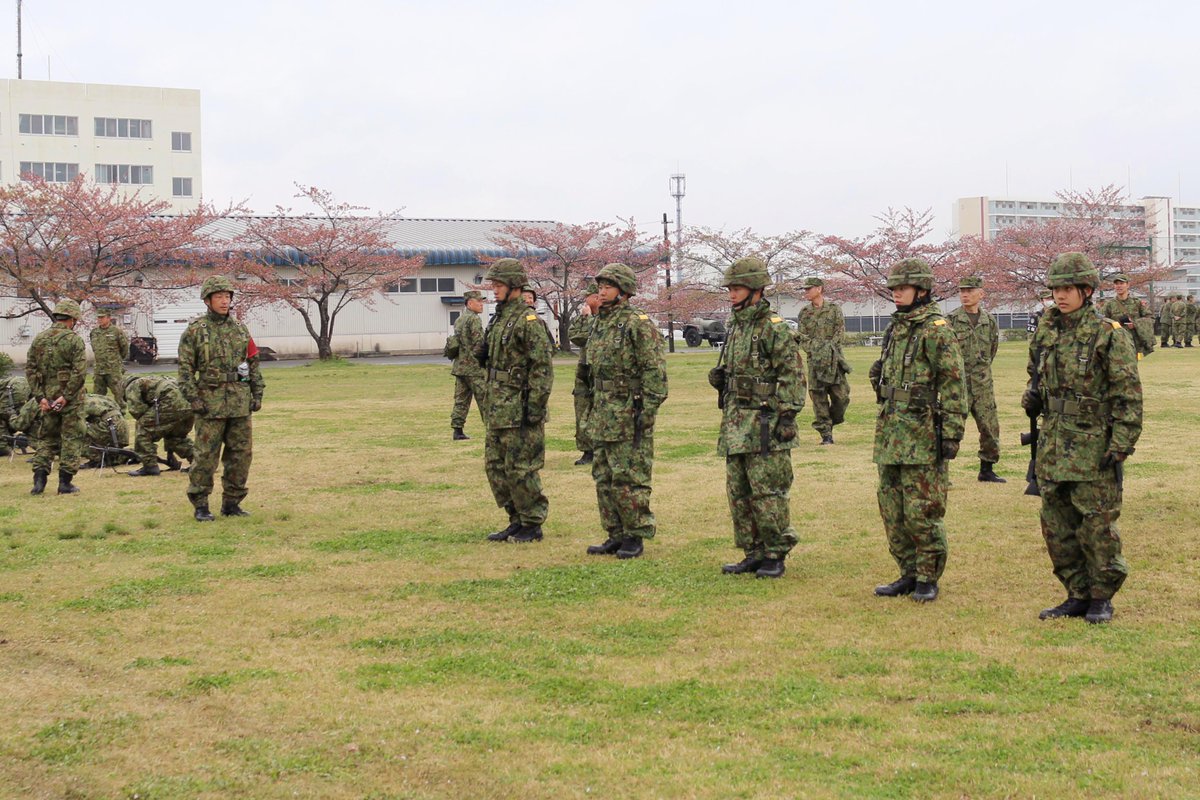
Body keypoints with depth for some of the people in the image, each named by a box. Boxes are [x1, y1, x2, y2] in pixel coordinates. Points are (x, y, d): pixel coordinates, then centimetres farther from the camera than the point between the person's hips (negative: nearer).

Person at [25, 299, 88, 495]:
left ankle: (39, 479, 5)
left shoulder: (38, 339, 6)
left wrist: (40, 396, 0)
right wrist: (66, 396, -15)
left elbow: (30, 370, 3)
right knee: (71, 439, 5)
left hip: (47, 399, 5)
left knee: (46, 438, 15)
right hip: (71, 399, -5)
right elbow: (80, 372, -18)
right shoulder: (74, 339, -10)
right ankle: (65, 482, 5)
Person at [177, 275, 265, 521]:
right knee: (206, 455, -2)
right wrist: (193, 399, -12)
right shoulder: (195, 331, -2)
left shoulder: (240, 329, 11)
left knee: (241, 454, 6)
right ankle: (200, 505, 7)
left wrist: (257, 395, 8)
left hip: (240, 401, 5)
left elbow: (253, 363, 15)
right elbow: (185, 368, -5)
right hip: (211, 400, -4)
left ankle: (232, 503, 16)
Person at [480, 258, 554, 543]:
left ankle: (533, 525, 7)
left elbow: (542, 368, -17)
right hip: (497, 410, 10)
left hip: (519, 410, -9)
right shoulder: (498, 319, 16)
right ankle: (517, 521, 21)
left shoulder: (528, 321, -13)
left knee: (520, 470, -4)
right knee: (495, 467, 12)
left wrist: (534, 408, -20)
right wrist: (489, 404, 21)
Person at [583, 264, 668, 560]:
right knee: (604, 478, 11)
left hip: (629, 413, -9)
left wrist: (648, 411, -18)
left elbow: (655, 370, -14)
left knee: (628, 479, -6)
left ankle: (636, 536, 3)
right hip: (602, 414, 9)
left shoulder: (638, 324, -10)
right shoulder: (599, 324, 15)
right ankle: (616, 535, 19)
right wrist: (591, 410, 20)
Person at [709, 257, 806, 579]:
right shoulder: (735, 327, 15)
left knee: (768, 492, -5)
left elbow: (793, 376, -14)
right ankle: (754, 553, 19)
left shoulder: (775, 328, -11)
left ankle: (775, 555, 4)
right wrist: (718, 377, 11)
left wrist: (788, 416, -17)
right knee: (739, 492, 11)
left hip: (765, 426, -9)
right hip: (735, 425, 9)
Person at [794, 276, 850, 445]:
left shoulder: (834, 310, 4)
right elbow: (802, 338, 5)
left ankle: (832, 421, 21)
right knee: (818, 398, -3)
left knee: (841, 396, -6)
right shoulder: (804, 314, 10)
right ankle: (826, 435, 2)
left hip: (834, 359, -1)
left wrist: (828, 346, -15)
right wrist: (814, 348, -13)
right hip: (814, 361, 1)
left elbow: (840, 332, -2)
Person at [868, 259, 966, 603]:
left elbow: (954, 383, -14)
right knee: (892, 510, 11)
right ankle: (909, 573, 21)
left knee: (921, 511, -4)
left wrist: (951, 434, -17)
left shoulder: (935, 329, -10)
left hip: (922, 435, -9)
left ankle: (929, 578, 7)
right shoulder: (896, 327, 15)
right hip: (891, 434, 9)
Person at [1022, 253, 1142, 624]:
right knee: (1057, 526, 9)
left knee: (1097, 524, 0)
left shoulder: (1108, 335, -8)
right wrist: (1032, 396, 2)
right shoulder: (1045, 332, 10)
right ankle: (1078, 595, 20)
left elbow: (1128, 395, -9)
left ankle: (1102, 597, 14)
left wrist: (1120, 447, -14)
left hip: (1093, 449, -6)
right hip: (1053, 446, 6)